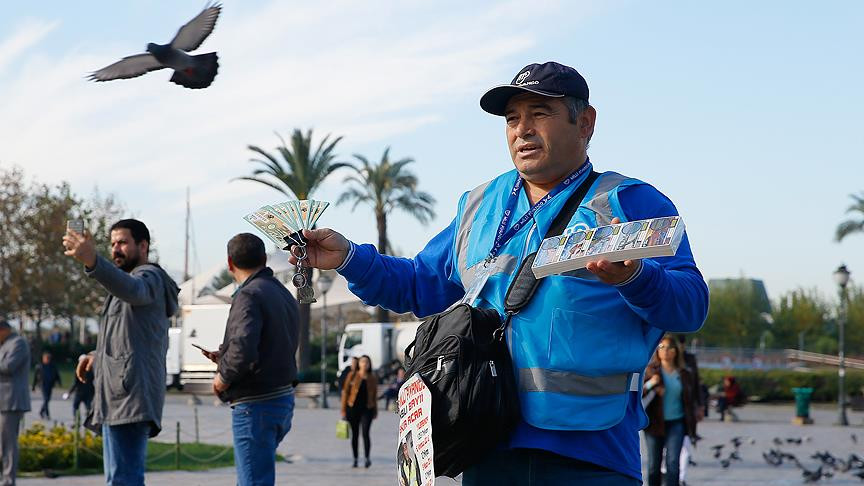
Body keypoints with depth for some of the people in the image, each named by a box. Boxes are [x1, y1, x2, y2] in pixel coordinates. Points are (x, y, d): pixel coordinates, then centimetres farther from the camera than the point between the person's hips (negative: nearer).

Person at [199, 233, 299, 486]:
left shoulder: (249, 295, -15)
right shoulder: (284, 294, 14)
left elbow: (243, 348, -29)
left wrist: (224, 376, -11)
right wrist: (225, 358, 19)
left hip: (255, 406, -9)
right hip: (283, 398, 9)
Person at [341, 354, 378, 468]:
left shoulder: (372, 378, 7)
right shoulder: (352, 376, 2)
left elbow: (374, 395, 13)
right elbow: (345, 392, 2)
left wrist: (375, 411, 13)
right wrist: (343, 410, -2)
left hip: (367, 409, 0)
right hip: (353, 408, 0)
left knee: (365, 433, -13)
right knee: (355, 434, 6)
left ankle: (367, 458, -6)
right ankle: (355, 460, 14)